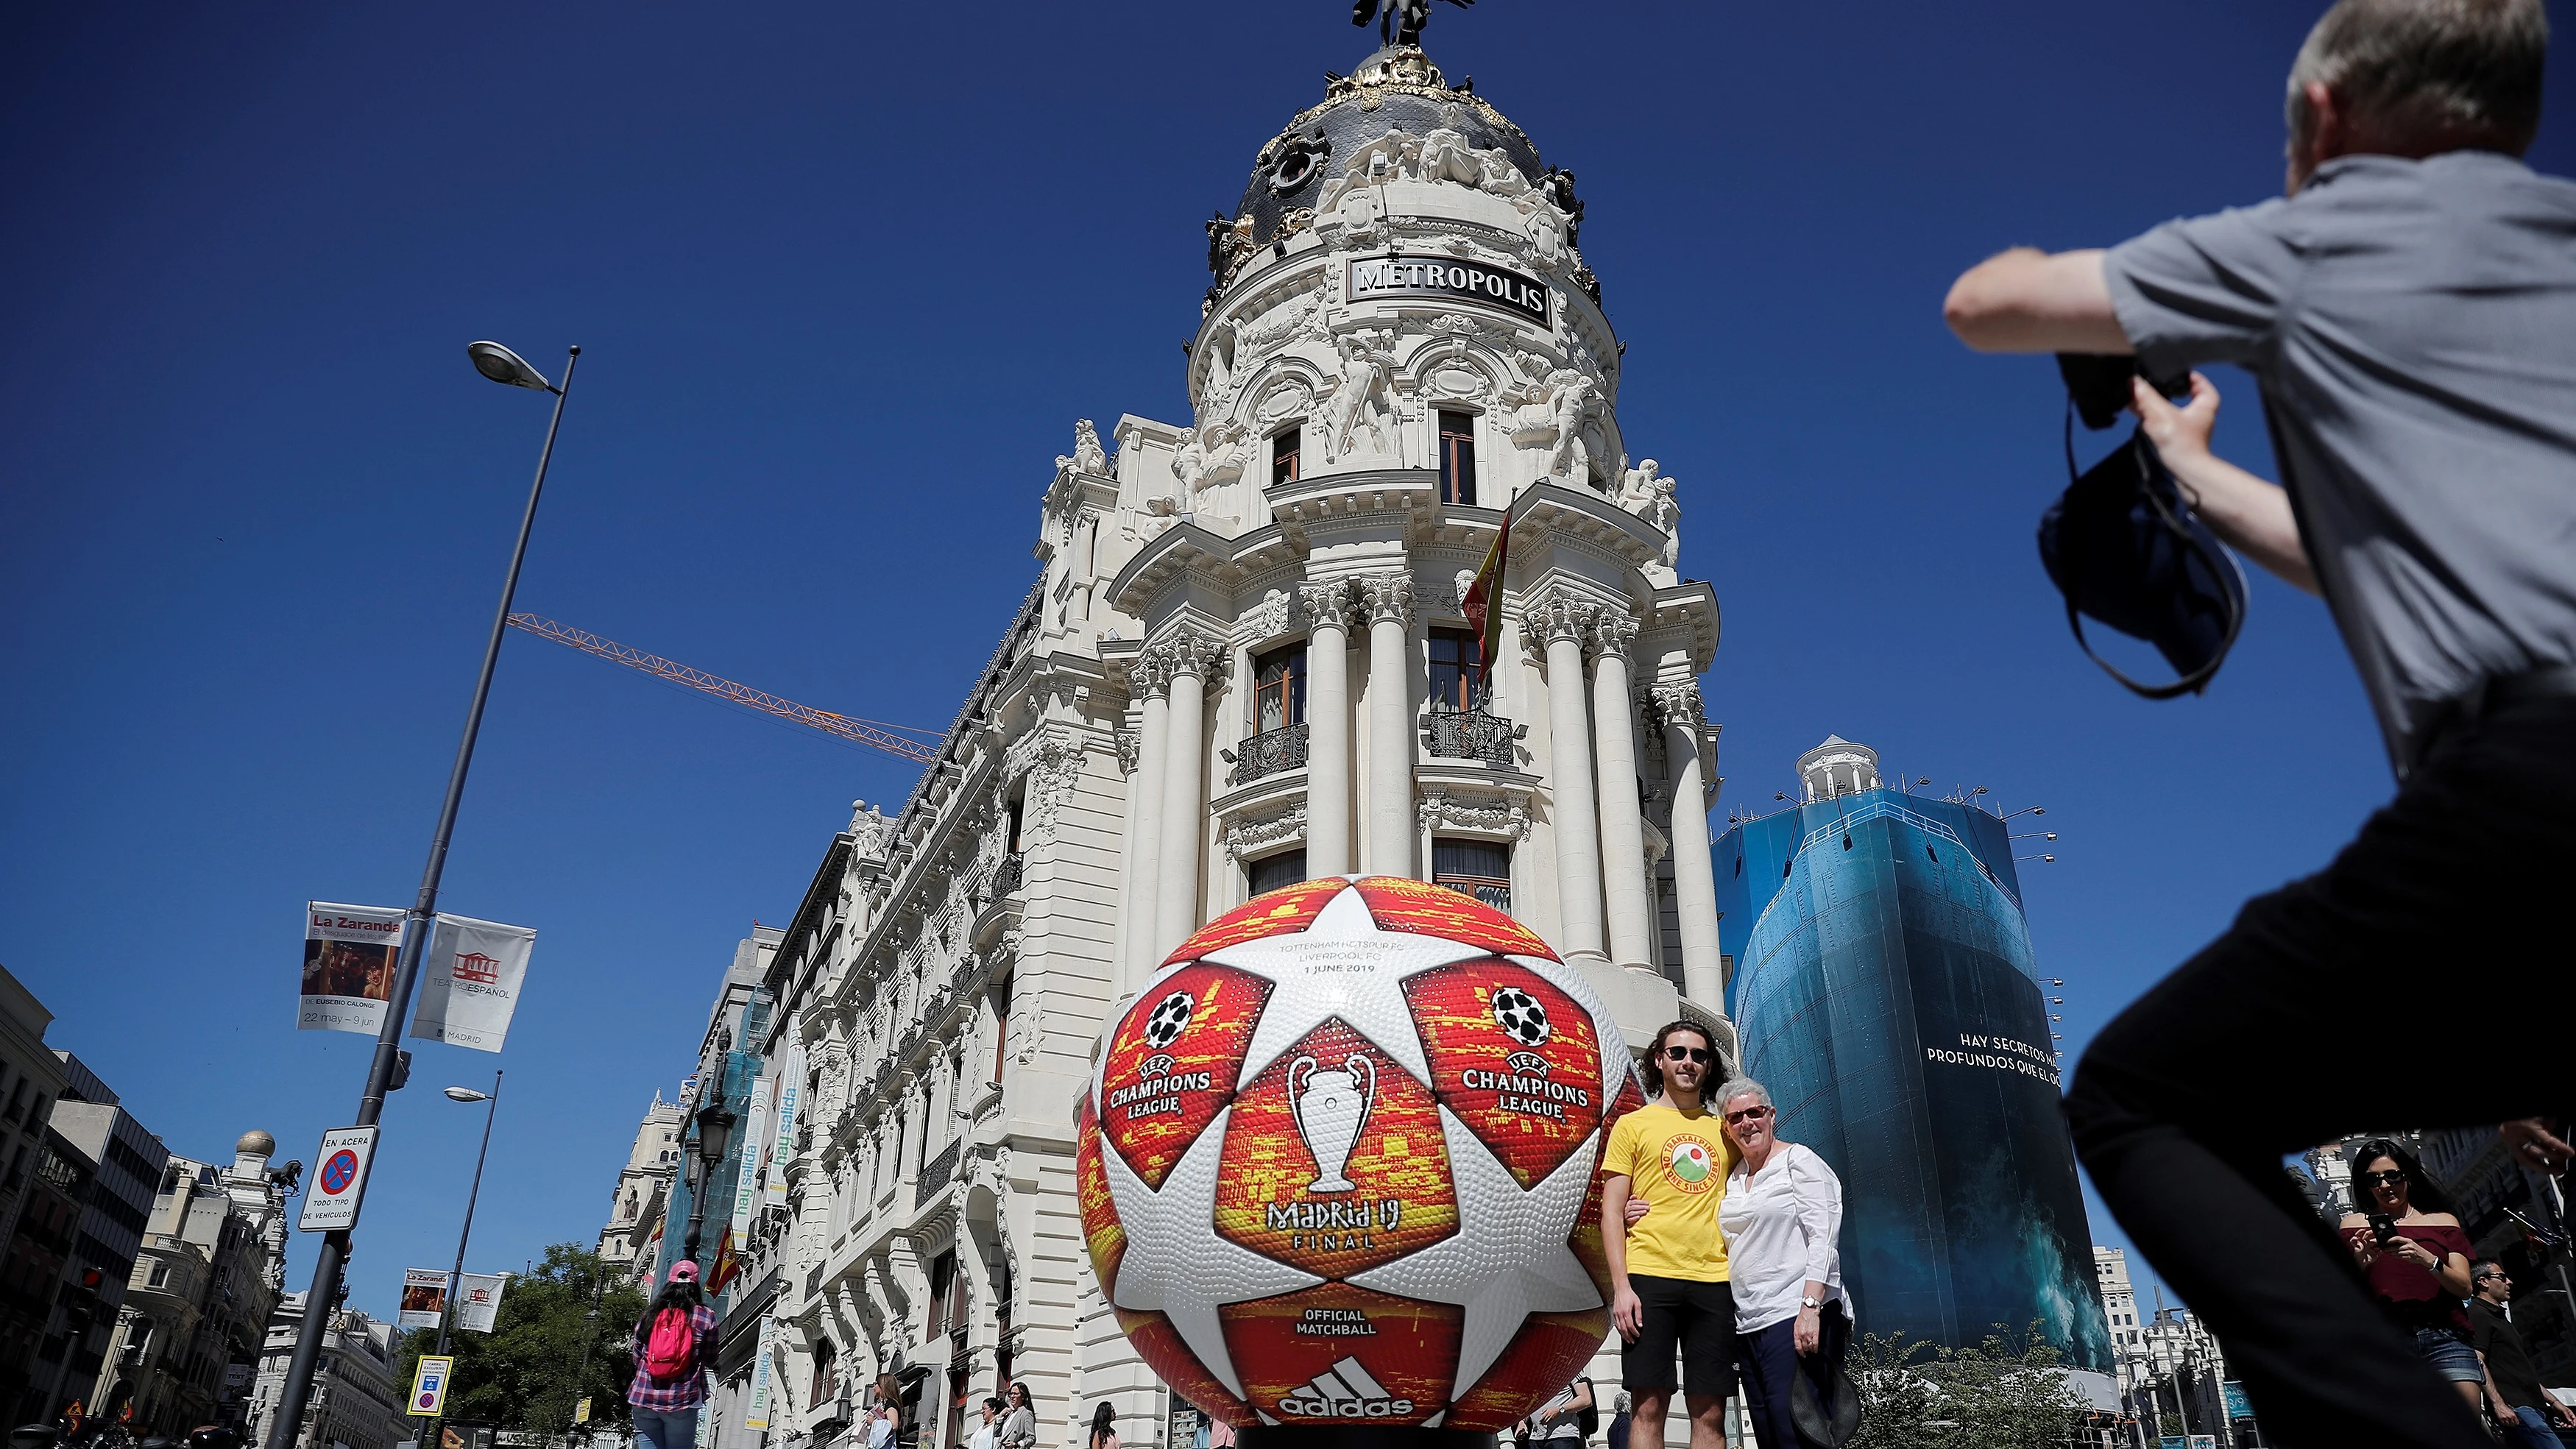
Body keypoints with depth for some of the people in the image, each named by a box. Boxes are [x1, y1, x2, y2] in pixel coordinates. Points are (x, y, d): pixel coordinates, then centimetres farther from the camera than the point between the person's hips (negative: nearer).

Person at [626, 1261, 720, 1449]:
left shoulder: (650, 1313, 7)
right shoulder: (706, 1316, -1)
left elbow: (636, 1357, 13)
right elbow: (710, 1361, 5)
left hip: (644, 1396, 3)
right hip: (682, 1399, -3)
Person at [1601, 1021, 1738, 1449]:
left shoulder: (1724, 1129, 18)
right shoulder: (1633, 1124, 9)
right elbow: (1611, 1211, 4)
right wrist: (1621, 1286, -8)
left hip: (1714, 1281, 3)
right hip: (1650, 1277, -3)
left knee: (1709, 1414, 1)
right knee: (1648, 1406, -6)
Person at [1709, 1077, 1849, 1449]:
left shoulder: (1798, 1160, -1)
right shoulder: (1733, 1179, 19)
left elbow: (1823, 1238, -11)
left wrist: (1810, 1307, -22)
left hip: (1796, 1320, -7)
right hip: (1748, 1326, 7)